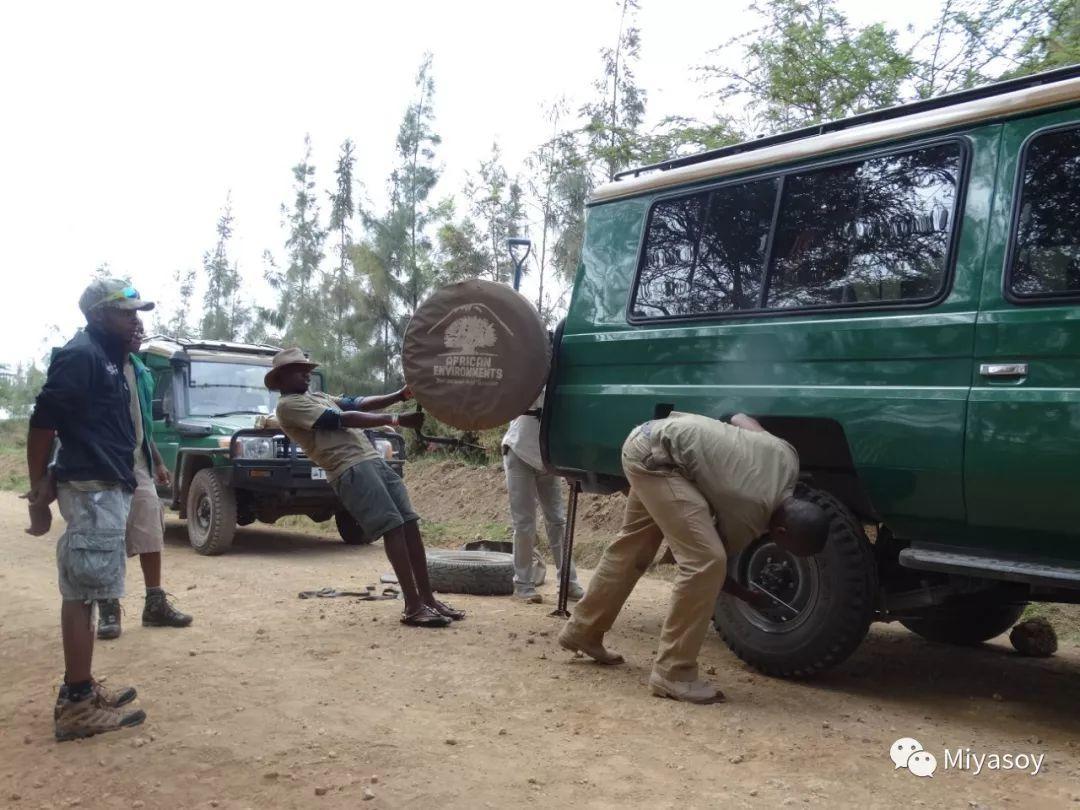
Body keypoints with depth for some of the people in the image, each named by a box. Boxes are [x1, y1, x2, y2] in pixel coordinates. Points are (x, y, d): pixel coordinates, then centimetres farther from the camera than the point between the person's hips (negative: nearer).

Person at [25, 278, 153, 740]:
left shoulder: (108, 358, 16)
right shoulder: (81, 355, -13)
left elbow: (108, 428, 14)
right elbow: (43, 421, -17)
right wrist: (40, 490, -14)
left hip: (107, 487, 10)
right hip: (92, 489, -10)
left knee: (85, 592, 13)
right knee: (83, 592, -7)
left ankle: (82, 689, 22)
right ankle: (76, 705, -3)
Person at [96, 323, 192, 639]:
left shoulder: (141, 371, 14)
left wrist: (157, 461, 19)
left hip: (138, 464, 7)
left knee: (151, 534, 6)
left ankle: (155, 604, 13)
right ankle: (108, 609, 6)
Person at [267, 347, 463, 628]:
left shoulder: (317, 397, 27)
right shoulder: (288, 405, -2)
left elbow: (359, 403, 18)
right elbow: (342, 420, -9)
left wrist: (401, 395, 4)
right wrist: (396, 420, -10)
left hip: (373, 460, 9)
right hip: (350, 469, -9)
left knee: (410, 524, 2)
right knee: (394, 528, -15)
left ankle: (427, 598, 5)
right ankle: (413, 606, -13)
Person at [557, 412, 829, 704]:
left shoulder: (786, 458, -3)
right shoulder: (748, 515, -19)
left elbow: (739, 417, 13)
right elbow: (718, 558, 1)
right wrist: (752, 598, 15)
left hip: (652, 440, 9)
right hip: (656, 454, -9)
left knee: (633, 549, 20)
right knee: (705, 560, -16)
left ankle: (582, 631, 35)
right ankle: (672, 673, -8)